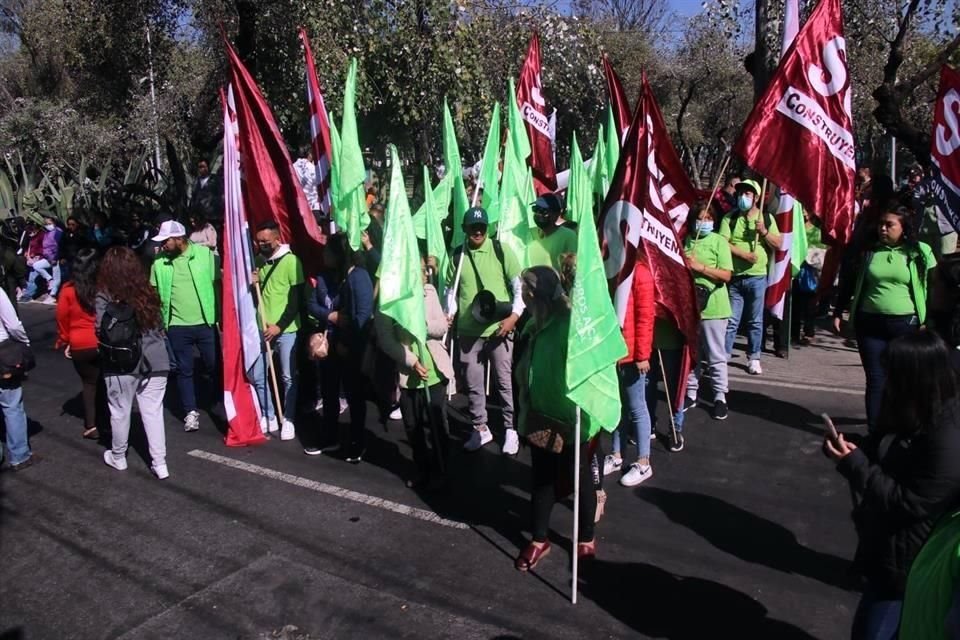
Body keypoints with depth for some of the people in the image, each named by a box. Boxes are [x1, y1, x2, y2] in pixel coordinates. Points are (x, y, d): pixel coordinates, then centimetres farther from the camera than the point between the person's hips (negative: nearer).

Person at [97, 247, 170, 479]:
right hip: (153, 360, 2)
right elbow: (159, 326, 5)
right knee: (153, 411, 7)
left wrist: (110, 349, 7)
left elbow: (101, 332, -11)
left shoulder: (104, 298, -10)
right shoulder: (148, 294, 0)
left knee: (120, 411, 15)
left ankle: (118, 457, 33)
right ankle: (159, 463, 9)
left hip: (121, 364, -2)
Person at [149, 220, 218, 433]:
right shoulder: (159, 263, 1)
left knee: (214, 365, 9)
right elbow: (154, 295, 7)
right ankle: (190, 412, 22)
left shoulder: (205, 254, -6)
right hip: (177, 326, 2)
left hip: (206, 322, -2)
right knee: (184, 370, 11)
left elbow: (218, 282, -3)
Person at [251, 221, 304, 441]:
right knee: (258, 376, 7)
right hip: (262, 328, 5)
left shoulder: (291, 261, -9)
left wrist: (279, 326, -15)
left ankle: (288, 420, 15)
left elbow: (297, 300, -11)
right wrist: (252, 283, -5)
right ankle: (268, 417, 21)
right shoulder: (258, 260, 7)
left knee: (288, 377, 3)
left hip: (286, 329, -5)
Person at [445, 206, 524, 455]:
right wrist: (449, 314, 0)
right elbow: (451, 289, 14)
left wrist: (514, 315, -12)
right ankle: (480, 428, 24)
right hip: (468, 331, 3)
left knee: (504, 381, 5)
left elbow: (519, 285, -2)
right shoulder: (457, 256, 5)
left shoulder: (501, 251, -3)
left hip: (498, 329, -3)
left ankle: (510, 429, 18)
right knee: (473, 383, 10)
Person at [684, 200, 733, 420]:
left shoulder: (719, 241, -4)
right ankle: (691, 392, 25)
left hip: (713, 307, -3)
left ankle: (720, 397, 16)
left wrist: (700, 267, -18)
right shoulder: (685, 241, 5)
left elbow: (726, 275, -11)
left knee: (716, 355, 4)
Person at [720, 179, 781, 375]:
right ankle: (723, 356, 7)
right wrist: (743, 254, -18)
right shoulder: (730, 218, 3)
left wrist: (763, 232, -11)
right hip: (734, 276, -1)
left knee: (755, 321, 8)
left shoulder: (767, 218, 7)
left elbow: (778, 244, 4)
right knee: (731, 320, 2)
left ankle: (754, 358, 18)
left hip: (757, 277, 1)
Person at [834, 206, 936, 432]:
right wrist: (838, 313, 9)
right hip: (870, 324, 1)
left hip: (906, 325, -1)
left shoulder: (919, 252, -2)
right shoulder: (869, 251, 3)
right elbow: (849, 284, 11)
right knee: (875, 379, 3)